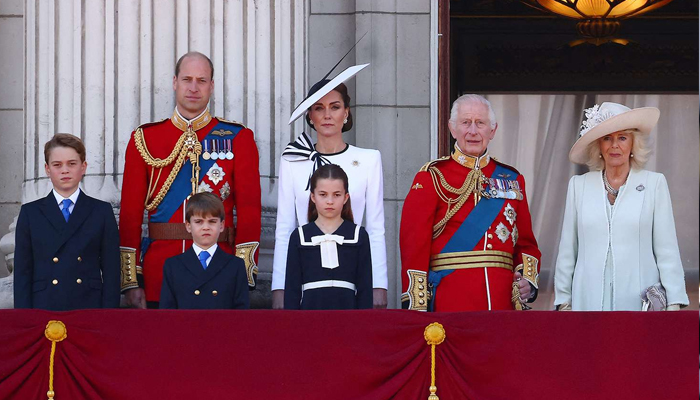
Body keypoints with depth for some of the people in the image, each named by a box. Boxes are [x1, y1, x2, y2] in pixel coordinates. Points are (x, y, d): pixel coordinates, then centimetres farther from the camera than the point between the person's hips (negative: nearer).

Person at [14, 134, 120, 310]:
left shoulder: (102, 212, 9)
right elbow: (23, 271, 7)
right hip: (44, 309, 0)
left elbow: (111, 270, 5)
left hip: (89, 309, 0)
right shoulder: (30, 213, 10)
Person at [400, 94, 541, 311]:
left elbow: (526, 242, 18)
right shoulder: (432, 177, 2)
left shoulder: (512, 179, 14)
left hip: (503, 299, 4)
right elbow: (413, 244, -4)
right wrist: (416, 308, -11)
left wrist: (528, 279, -2)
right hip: (450, 301, -4)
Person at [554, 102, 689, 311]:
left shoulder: (654, 183, 3)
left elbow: (667, 249, 1)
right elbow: (567, 251, 11)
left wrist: (674, 303, -5)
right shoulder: (578, 185, 9)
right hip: (590, 300, 2)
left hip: (640, 301, -1)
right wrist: (563, 300, 8)